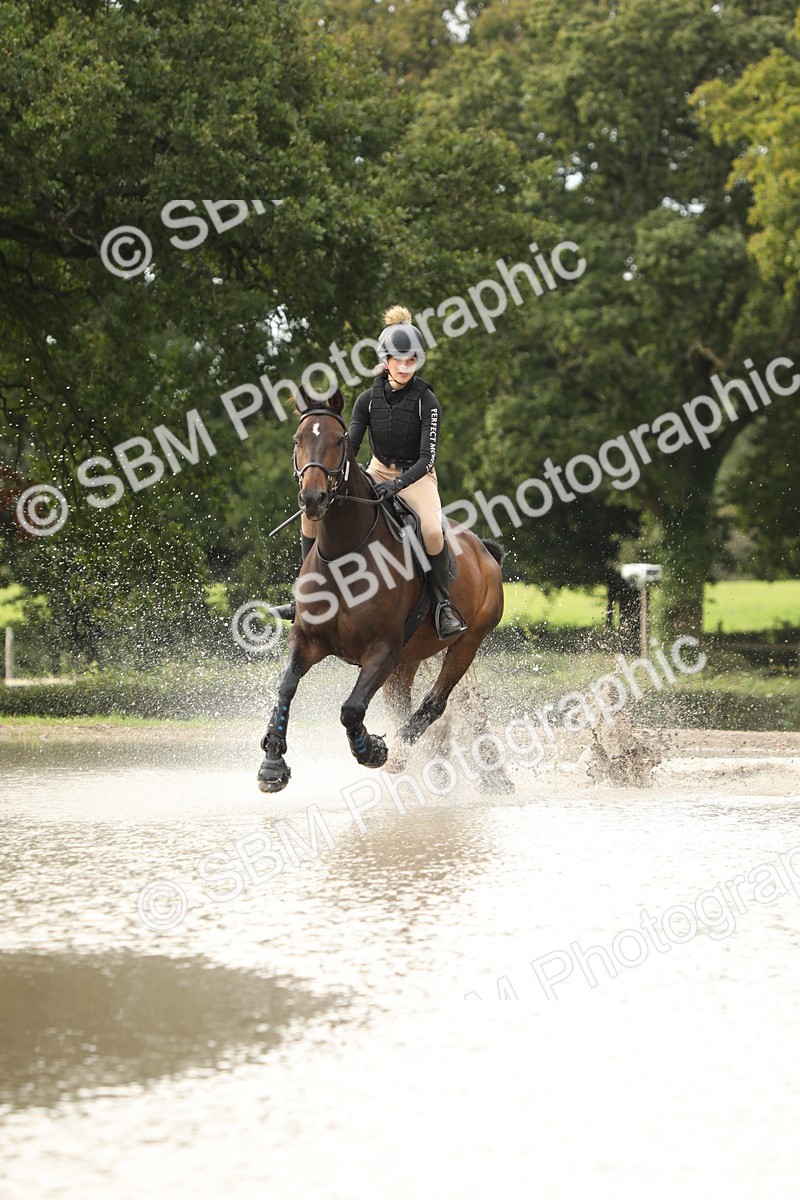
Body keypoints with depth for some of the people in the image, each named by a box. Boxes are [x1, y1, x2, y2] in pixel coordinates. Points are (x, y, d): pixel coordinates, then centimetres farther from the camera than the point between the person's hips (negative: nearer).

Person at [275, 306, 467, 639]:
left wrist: (398, 484, -37)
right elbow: (349, 445, -6)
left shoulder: (426, 402, -15)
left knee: (432, 530, -36)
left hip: (416, 477, -4)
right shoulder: (369, 399, -4)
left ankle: (444, 604, -19)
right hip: (378, 472, 5)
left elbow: (427, 458, -20)